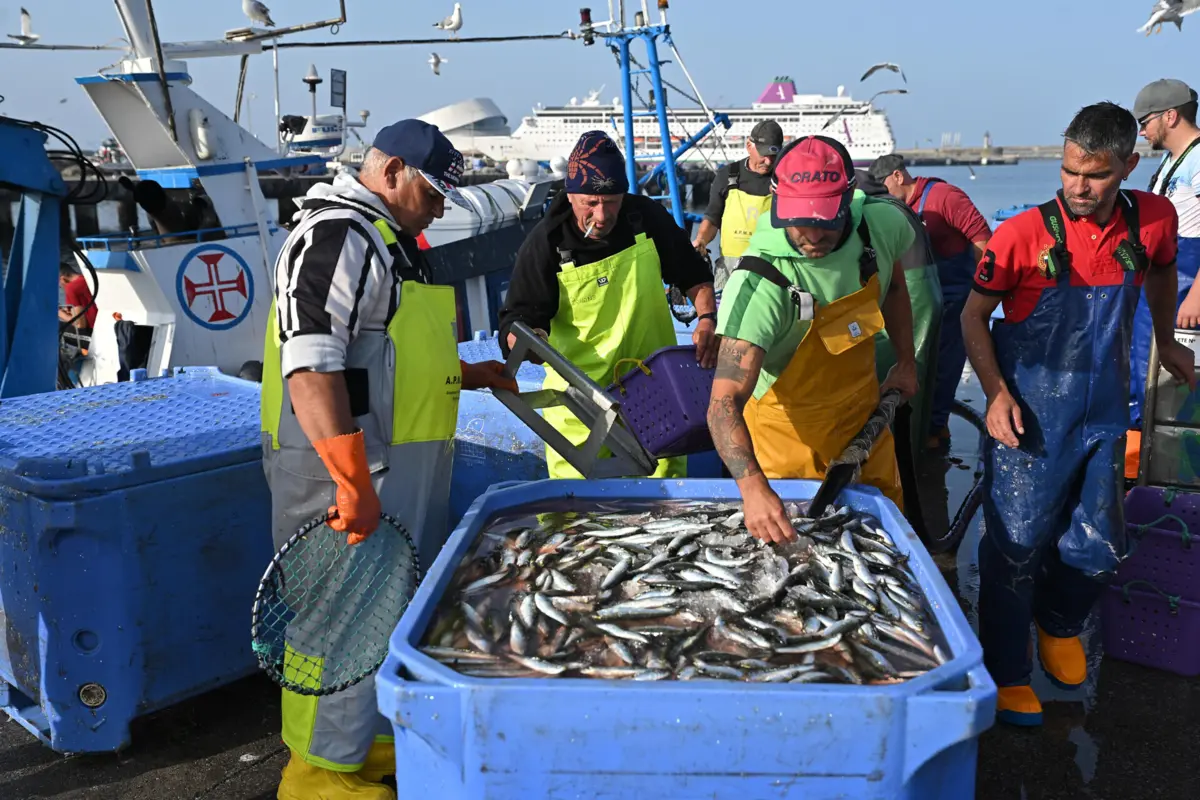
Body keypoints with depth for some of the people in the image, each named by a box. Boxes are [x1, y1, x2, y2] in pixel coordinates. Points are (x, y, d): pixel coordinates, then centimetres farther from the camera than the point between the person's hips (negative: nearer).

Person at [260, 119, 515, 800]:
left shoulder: (391, 240, 18)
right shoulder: (337, 238, -16)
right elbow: (311, 367, -26)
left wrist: (465, 374, 21)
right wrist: (353, 482, -29)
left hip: (403, 468, 11)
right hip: (350, 470, -11)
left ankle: (377, 740, 35)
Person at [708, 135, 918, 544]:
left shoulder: (882, 224, -18)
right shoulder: (758, 286, -35)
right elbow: (724, 403, -41)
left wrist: (906, 361, 10)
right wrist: (753, 489, -54)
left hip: (864, 411, 5)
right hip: (790, 426, -5)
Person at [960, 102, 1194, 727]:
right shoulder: (1023, 235, -15)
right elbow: (973, 316, -4)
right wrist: (997, 392, -14)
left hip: (1103, 412, 4)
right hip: (1029, 415, -3)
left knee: (1097, 549, 10)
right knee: (1018, 545, 0)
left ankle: (1059, 623, 42)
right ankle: (1006, 673, 19)